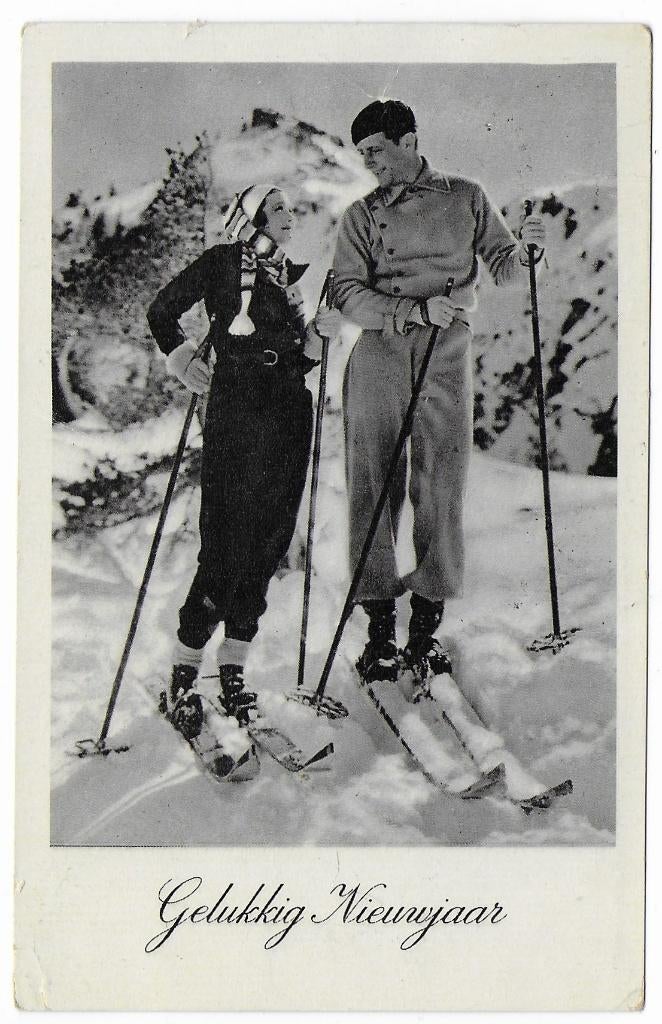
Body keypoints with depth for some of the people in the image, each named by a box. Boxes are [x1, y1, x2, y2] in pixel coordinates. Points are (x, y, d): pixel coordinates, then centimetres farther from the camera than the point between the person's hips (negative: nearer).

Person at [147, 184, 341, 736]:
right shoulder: (223, 263, 4)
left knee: (267, 548, 3)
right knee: (227, 550, -10)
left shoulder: (288, 277, 21)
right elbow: (162, 312, 6)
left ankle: (233, 674, 11)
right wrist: (189, 364, 1)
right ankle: (183, 675, 1)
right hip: (237, 417, -6)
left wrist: (319, 332, 2)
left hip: (290, 420, 6)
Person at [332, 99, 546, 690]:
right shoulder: (362, 215, 15)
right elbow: (350, 292, 2)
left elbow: (502, 269, 13)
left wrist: (524, 250, -10)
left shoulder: (466, 198, 15)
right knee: (373, 488, -4)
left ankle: (426, 627, 4)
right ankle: (380, 627, 2)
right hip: (379, 353, 1)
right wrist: (416, 309, -13)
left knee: (441, 490, -4)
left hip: (447, 356, 0)